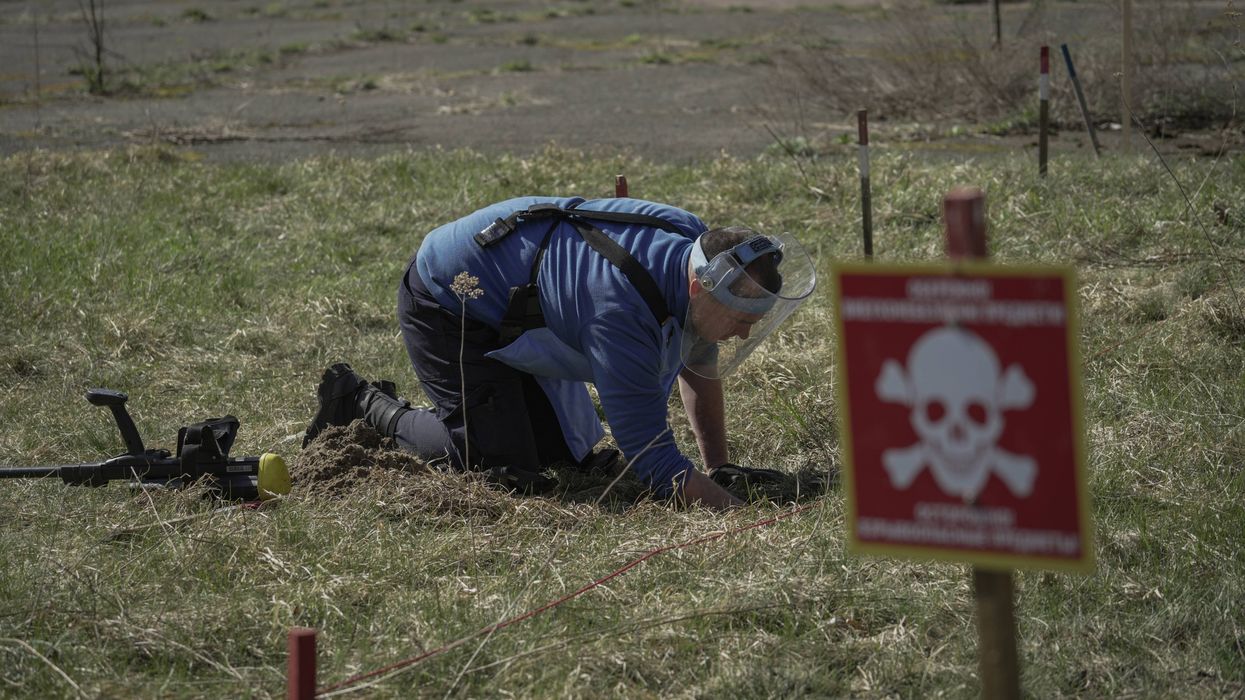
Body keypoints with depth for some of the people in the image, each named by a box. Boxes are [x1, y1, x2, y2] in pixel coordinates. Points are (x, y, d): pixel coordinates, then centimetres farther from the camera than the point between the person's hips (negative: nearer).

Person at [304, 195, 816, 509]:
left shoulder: (698, 243, -12)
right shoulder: (621, 311, -39)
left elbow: (699, 369, 7)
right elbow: (652, 460, -37)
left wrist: (719, 468, 3)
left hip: (514, 305, 9)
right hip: (447, 308, -9)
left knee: (572, 455, 7)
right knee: (504, 467, -15)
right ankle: (367, 406, 5)